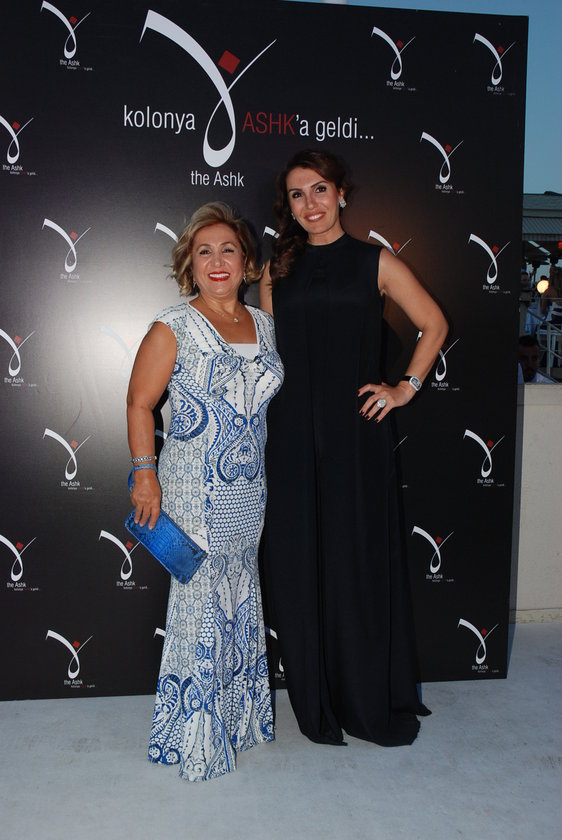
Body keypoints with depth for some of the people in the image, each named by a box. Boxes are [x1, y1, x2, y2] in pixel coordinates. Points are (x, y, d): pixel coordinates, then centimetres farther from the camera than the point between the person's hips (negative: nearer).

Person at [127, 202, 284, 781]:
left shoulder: (263, 325, 8)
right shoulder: (173, 328, -9)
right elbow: (140, 402, -7)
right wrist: (145, 477, -10)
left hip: (249, 493, 6)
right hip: (194, 494, -6)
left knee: (242, 603, 16)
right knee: (201, 607, 2)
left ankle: (241, 716, 34)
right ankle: (196, 736, 21)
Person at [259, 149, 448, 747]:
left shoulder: (375, 262, 4)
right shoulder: (278, 271, 11)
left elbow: (433, 324, 10)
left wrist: (406, 388, 1)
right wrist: (260, 434, 4)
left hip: (355, 432, -2)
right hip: (291, 436, 3)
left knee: (360, 562, 4)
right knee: (299, 566, 6)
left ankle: (375, 704, 23)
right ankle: (318, 705, 23)